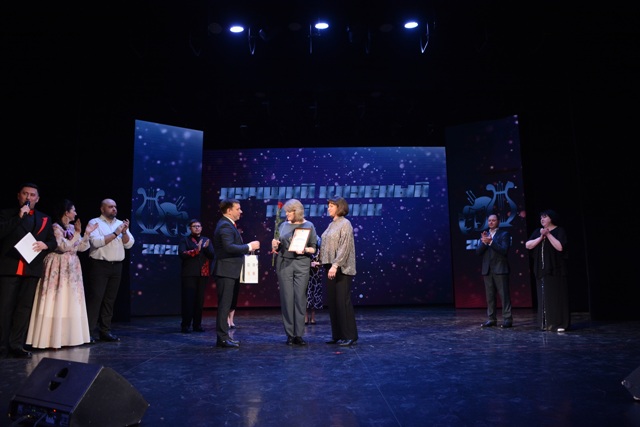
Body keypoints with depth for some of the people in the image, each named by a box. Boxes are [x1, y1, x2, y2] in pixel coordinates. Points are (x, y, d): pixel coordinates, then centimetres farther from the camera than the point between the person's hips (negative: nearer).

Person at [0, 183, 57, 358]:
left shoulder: (44, 219, 15)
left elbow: (53, 241, 13)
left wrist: (45, 245, -8)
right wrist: (19, 217, -12)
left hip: (32, 268, 3)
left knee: (24, 308, 4)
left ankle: (17, 345, 9)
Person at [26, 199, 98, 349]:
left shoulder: (72, 228, 12)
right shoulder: (55, 227, -9)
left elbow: (82, 248, 10)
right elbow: (63, 246, -18)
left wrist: (87, 234, -1)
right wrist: (77, 233, -18)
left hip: (72, 269, 8)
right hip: (58, 268, -8)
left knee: (71, 302, 8)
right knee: (56, 302, -7)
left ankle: (68, 336, 14)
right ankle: (52, 338, -3)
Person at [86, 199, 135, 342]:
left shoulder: (121, 223, 14)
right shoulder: (95, 222, -1)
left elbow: (129, 244, 8)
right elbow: (96, 242, -16)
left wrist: (125, 232, -9)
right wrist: (115, 233, -15)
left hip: (116, 266, 5)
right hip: (99, 265, -5)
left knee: (110, 299, 8)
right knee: (95, 298, -6)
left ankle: (105, 331, 14)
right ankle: (88, 331, -1)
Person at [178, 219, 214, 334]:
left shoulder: (206, 240, 16)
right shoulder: (185, 240, 6)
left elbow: (212, 255, 4)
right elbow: (182, 254, -9)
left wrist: (206, 248, -14)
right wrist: (196, 250, -19)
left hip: (203, 274, 3)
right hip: (189, 274, -3)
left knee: (200, 300, 4)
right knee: (188, 300, -4)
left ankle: (197, 324, 11)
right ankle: (186, 325, 2)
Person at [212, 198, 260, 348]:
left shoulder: (228, 225, 18)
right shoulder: (225, 226, -15)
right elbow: (229, 247, -28)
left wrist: (247, 248, 11)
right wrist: (249, 247, -22)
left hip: (229, 271, 11)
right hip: (225, 271, -11)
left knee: (226, 305, 13)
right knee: (224, 305, -7)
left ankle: (223, 337, 20)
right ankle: (223, 338, -2)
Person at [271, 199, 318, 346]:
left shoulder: (308, 226, 4)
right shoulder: (283, 225, 10)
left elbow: (314, 248, 2)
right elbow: (277, 248, 15)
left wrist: (305, 250, -17)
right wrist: (274, 245, -7)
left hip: (302, 264, -2)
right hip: (284, 264, 2)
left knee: (300, 298, -2)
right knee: (287, 298, 0)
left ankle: (299, 334, 4)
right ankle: (289, 334, 7)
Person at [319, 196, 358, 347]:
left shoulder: (345, 224, -8)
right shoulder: (331, 224, 16)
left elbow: (344, 247, -17)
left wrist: (335, 265, -23)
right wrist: (320, 261, 9)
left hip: (342, 269, -8)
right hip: (330, 267, 8)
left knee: (343, 301, -5)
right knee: (332, 302, 8)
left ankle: (350, 336, 3)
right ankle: (337, 335, 17)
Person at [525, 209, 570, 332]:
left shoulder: (560, 231, 0)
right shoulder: (537, 232, 15)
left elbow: (560, 247, -15)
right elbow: (527, 245, 2)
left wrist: (548, 234, -12)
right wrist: (541, 237, -9)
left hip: (556, 270, -5)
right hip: (541, 270, 5)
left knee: (557, 296, -4)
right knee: (544, 297, 3)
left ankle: (560, 324, 1)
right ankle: (547, 323, 8)